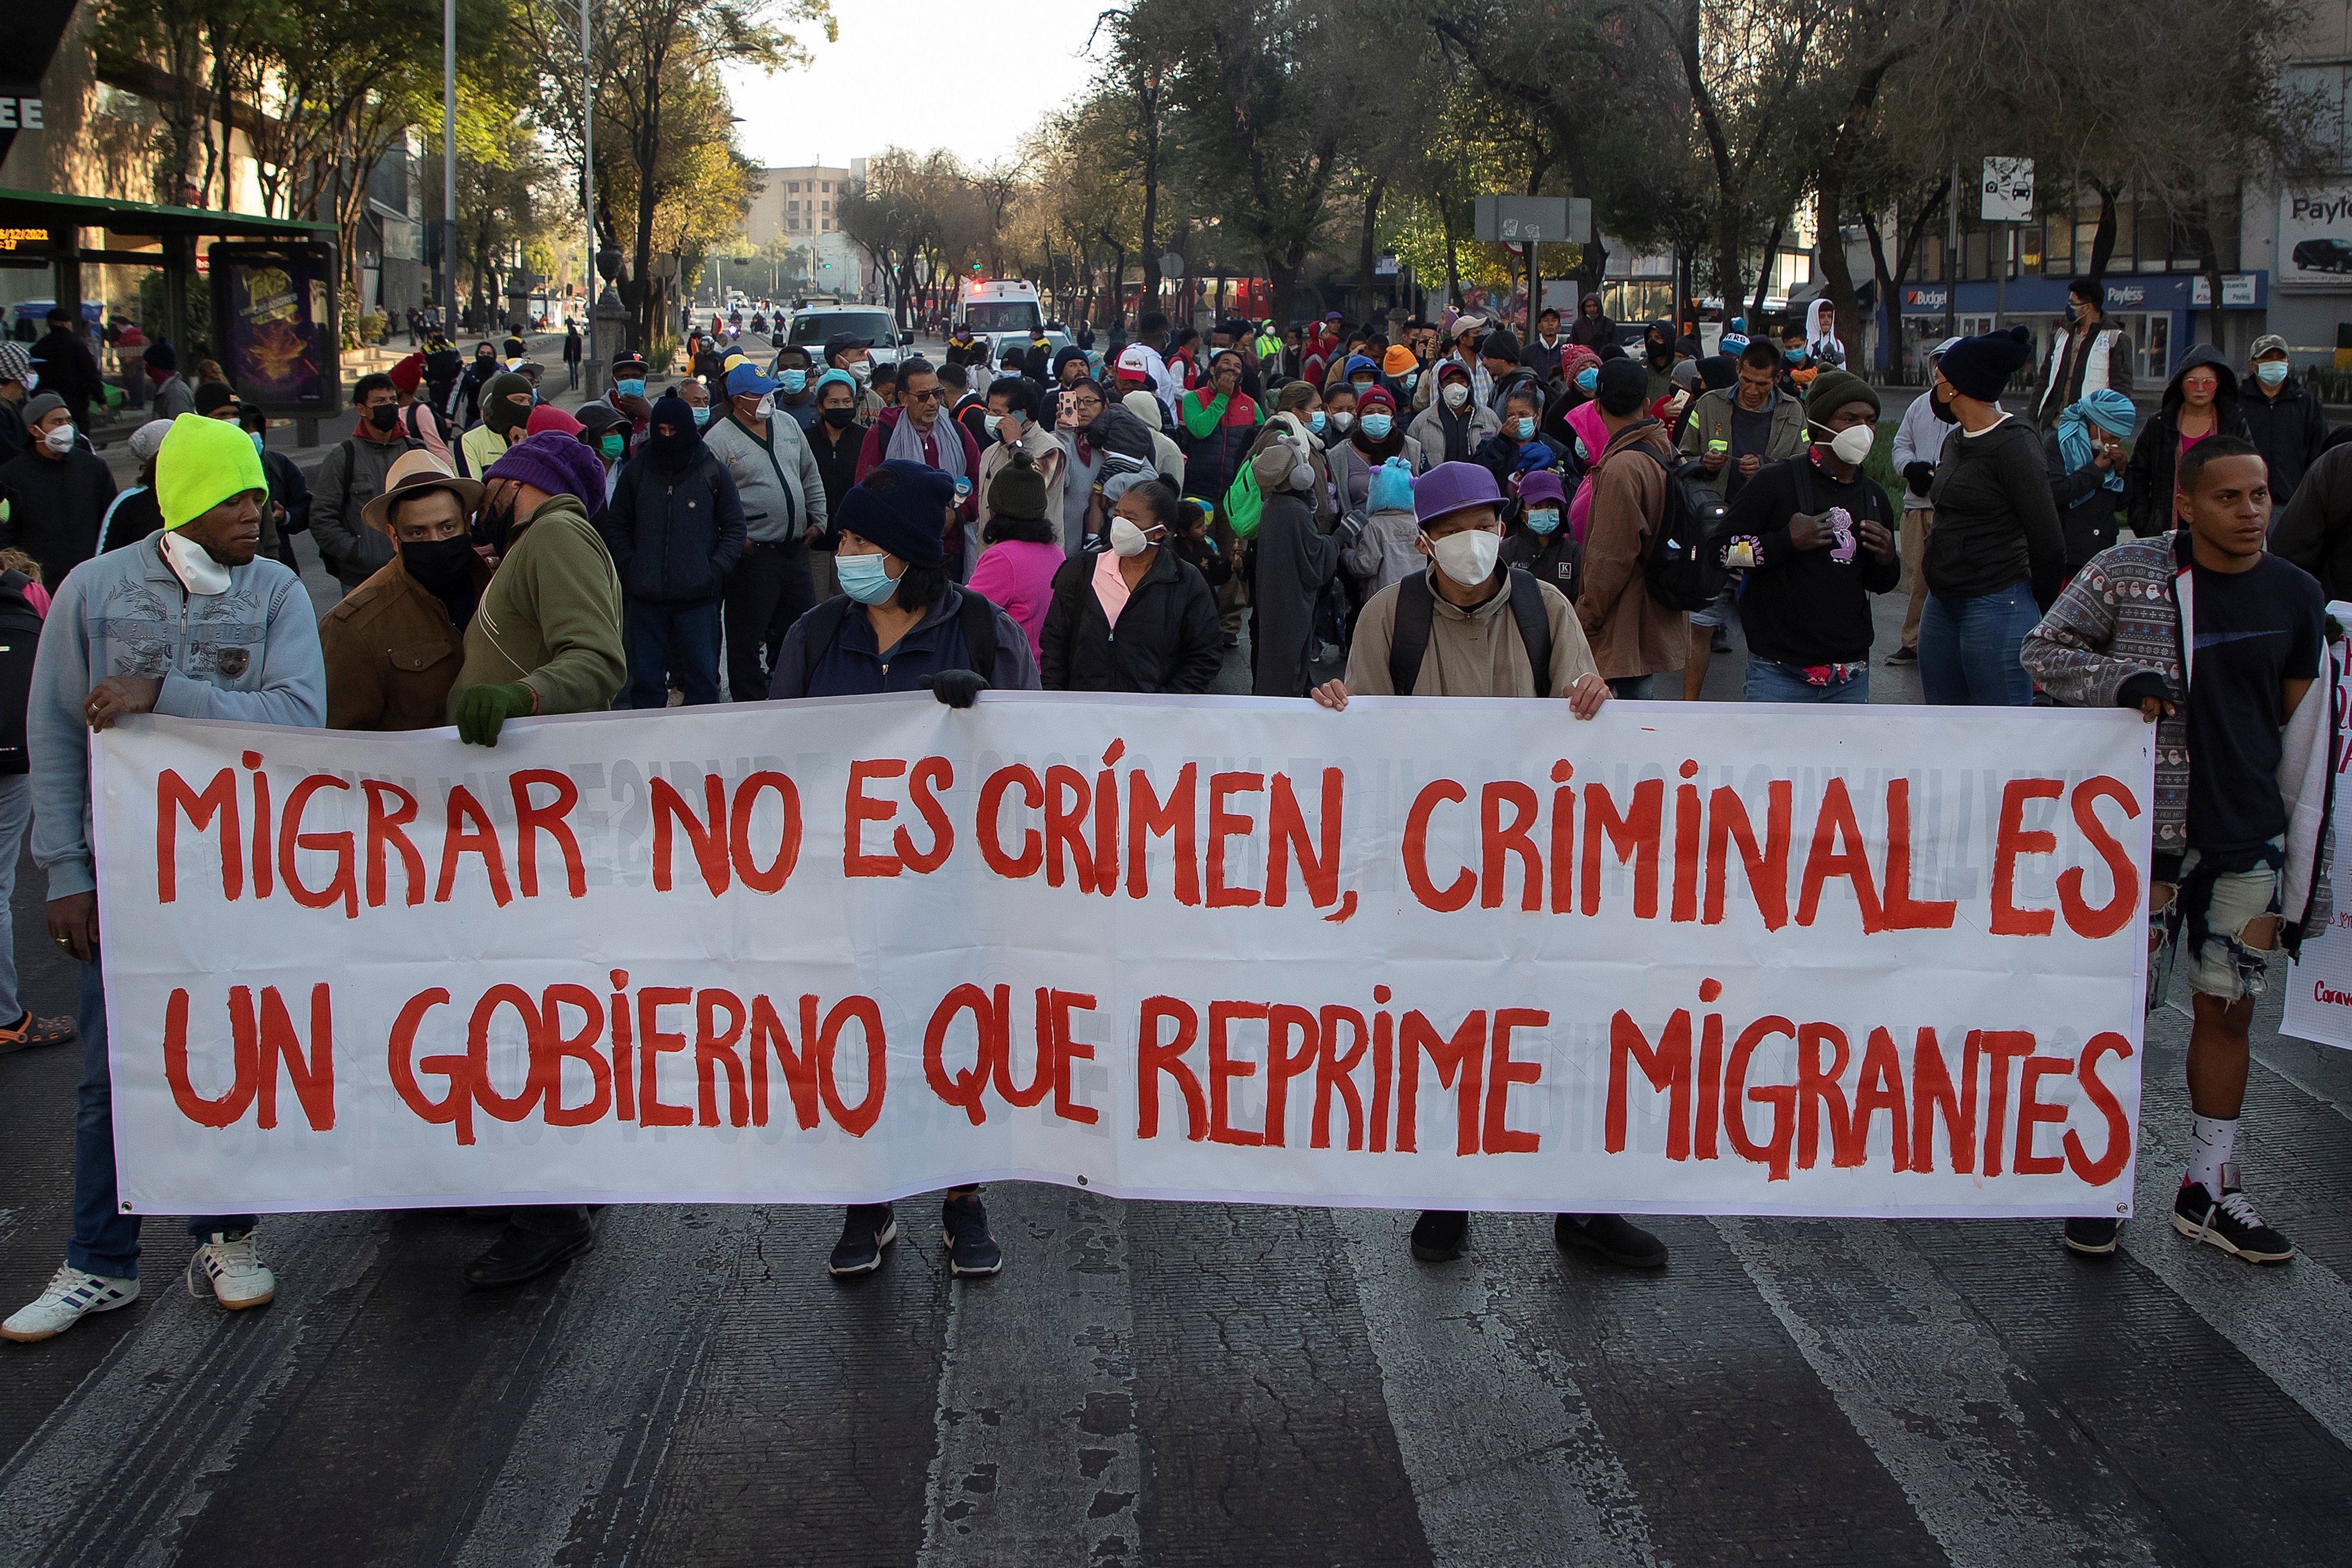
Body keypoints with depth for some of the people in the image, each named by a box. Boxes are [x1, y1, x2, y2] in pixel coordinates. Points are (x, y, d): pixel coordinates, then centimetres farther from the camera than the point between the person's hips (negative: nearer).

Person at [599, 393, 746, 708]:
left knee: (703, 682, 1)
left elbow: (734, 528, 6)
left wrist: (714, 570, -7)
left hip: (698, 599, -2)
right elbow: (615, 526, 13)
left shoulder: (713, 473, 3)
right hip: (645, 599, 2)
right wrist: (630, 568, -2)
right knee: (645, 683, 4)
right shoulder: (637, 472, 8)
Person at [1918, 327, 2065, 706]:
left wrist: (2040, 603, -1)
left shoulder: (2014, 444, -13)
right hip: (1942, 604, 9)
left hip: (1995, 607, -9)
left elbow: (2048, 542, -12)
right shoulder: (1955, 441, 13)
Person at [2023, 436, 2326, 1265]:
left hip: (2248, 838, 3)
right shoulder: (2125, 572, -6)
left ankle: (2209, 1190, 24)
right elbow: (2044, 650, 1)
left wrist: (2304, 876, 9)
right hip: (2140, 829, -3)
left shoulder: (2295, 596, 4)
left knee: (2229, 1007, 9)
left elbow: (2303, 737, 9)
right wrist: (2121, 679, -20)